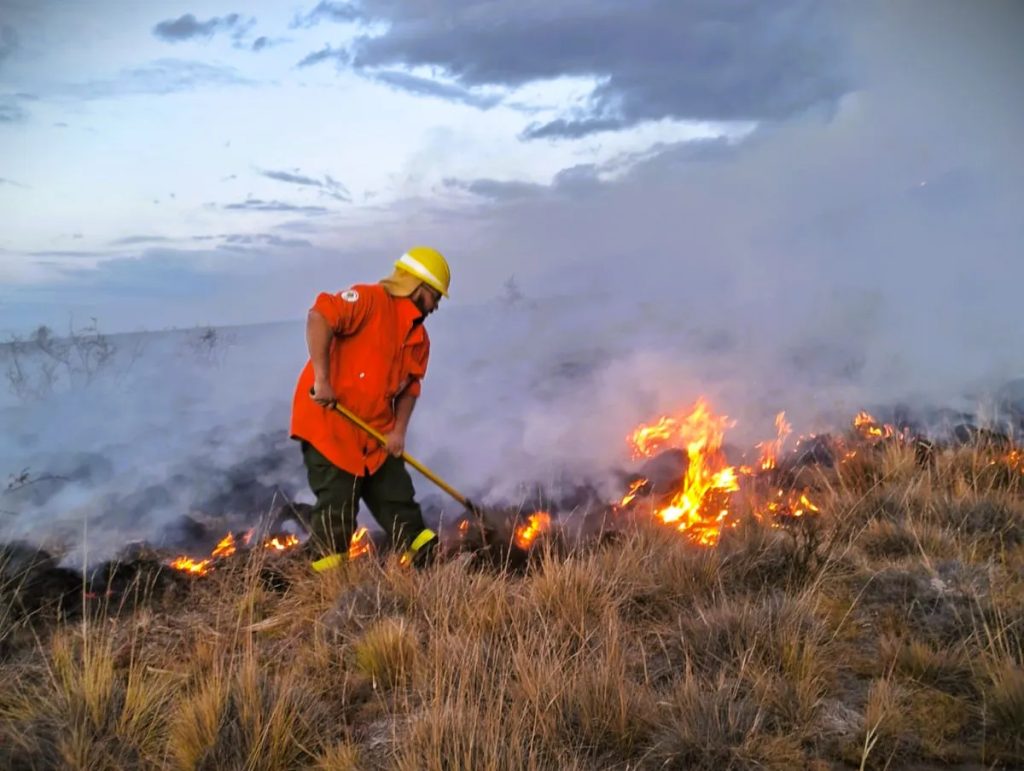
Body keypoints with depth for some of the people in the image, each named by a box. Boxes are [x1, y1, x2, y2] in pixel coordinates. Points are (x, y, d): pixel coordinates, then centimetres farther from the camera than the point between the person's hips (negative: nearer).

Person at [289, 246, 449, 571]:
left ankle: (427, 559, 21)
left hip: (375, 432, 8)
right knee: (337, 504, -5)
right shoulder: (370, 300, -15)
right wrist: (321, 380, -30)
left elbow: (409, 387, 14)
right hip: (328, 421, -8)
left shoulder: (419, 339, 11)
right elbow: (320, 316, -28)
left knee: (397, 497, 11)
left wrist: (399, 431, -2)